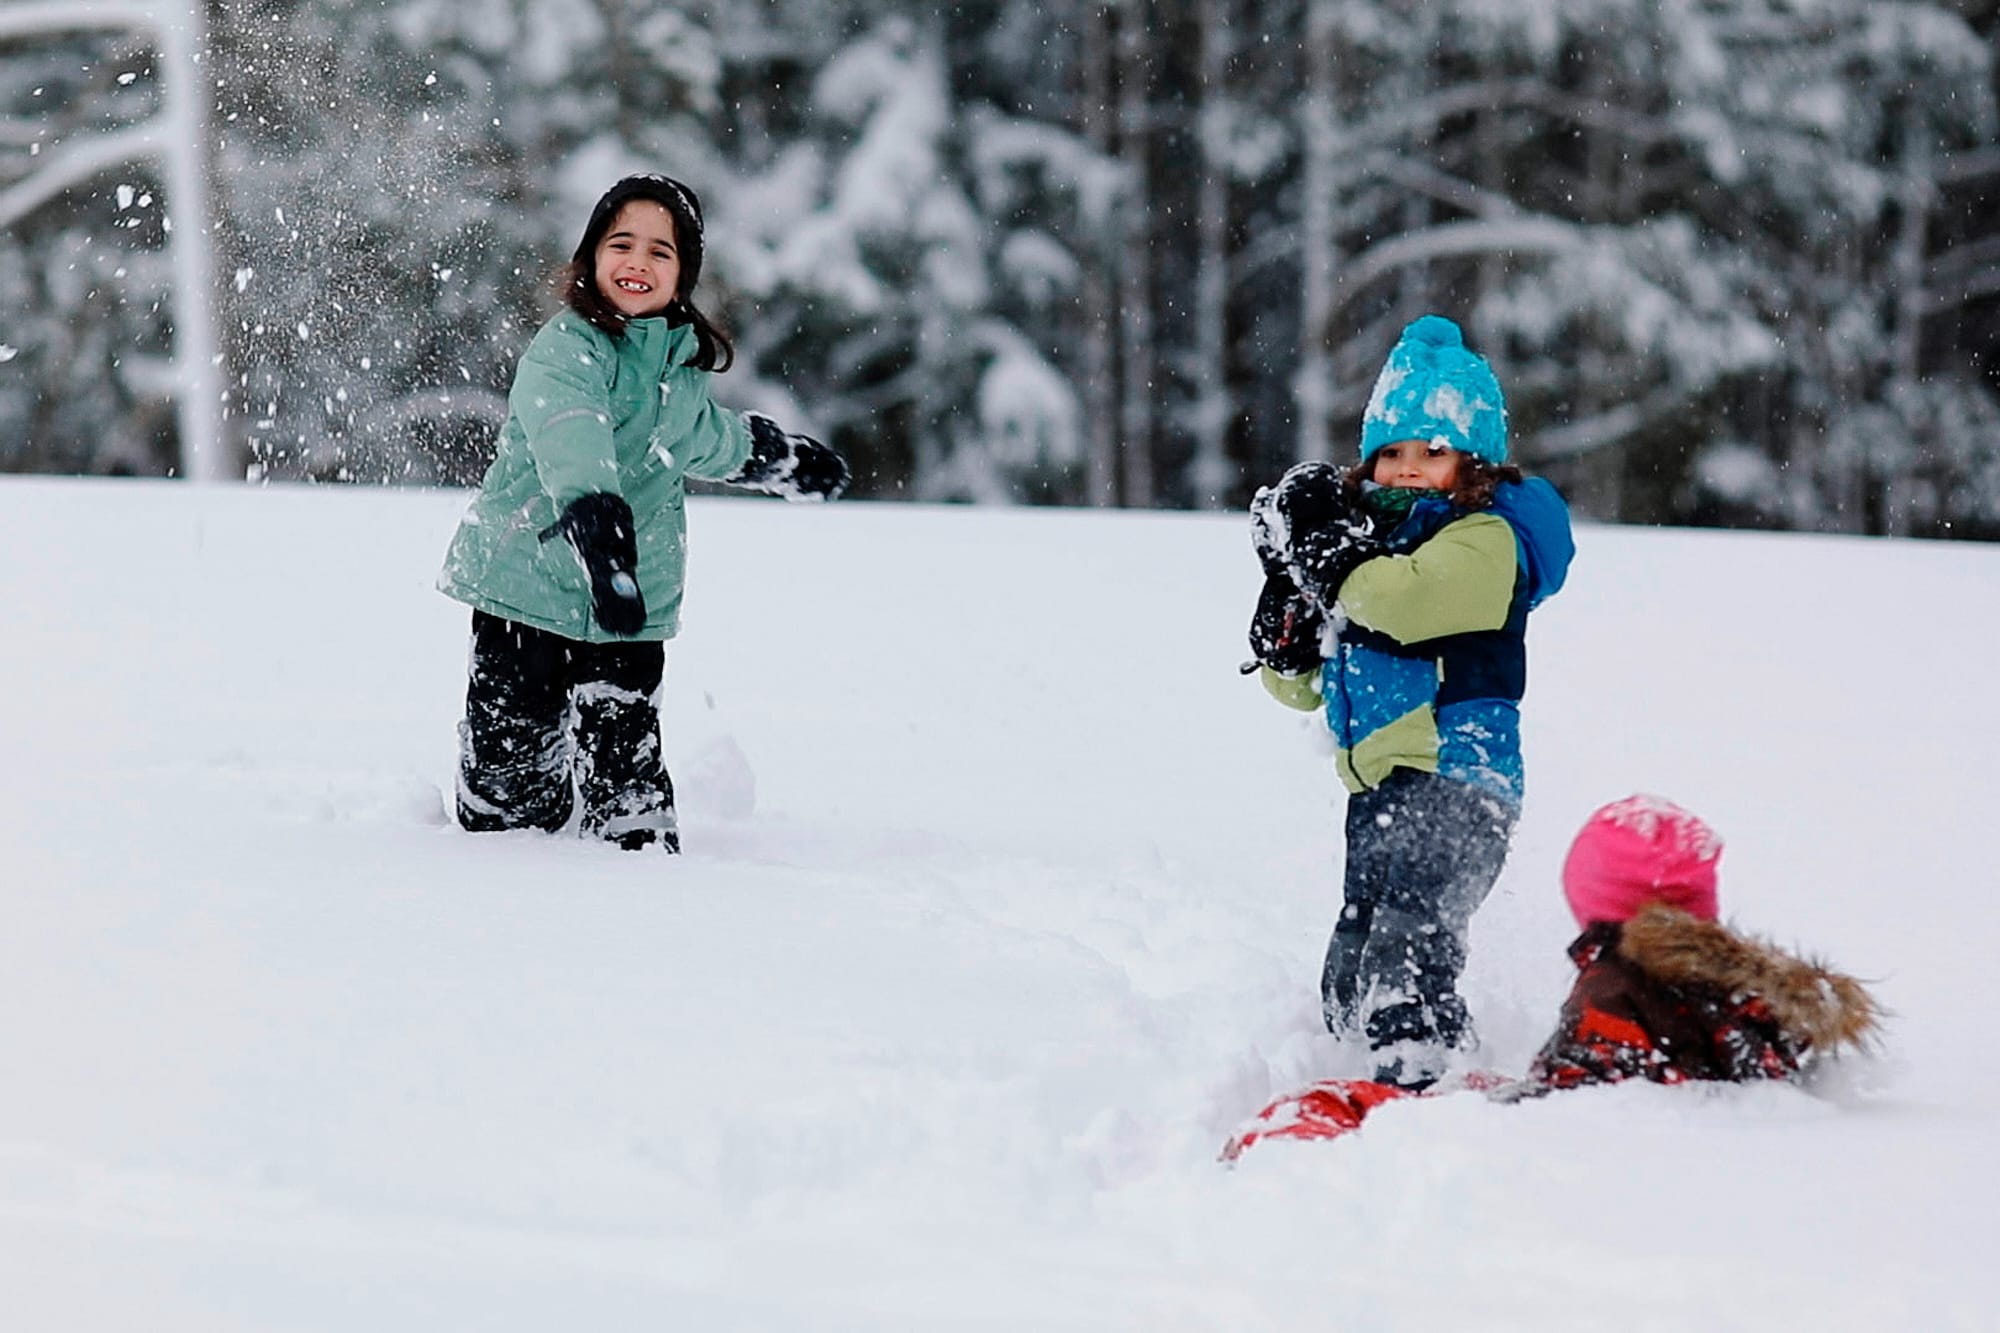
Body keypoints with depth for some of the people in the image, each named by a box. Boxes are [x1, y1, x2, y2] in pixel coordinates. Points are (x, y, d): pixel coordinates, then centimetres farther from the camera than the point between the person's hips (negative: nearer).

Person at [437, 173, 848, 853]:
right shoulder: (568, 347, -15)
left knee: (630, 779, -1)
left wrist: (782, 456, 49)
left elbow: (703, 436, 32)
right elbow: (569, 431, -39)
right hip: (530, 587, -5)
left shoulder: (685, 364, 7)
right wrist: (592, 513, -59)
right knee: (515, 779, 2)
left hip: (634, 607, 5)